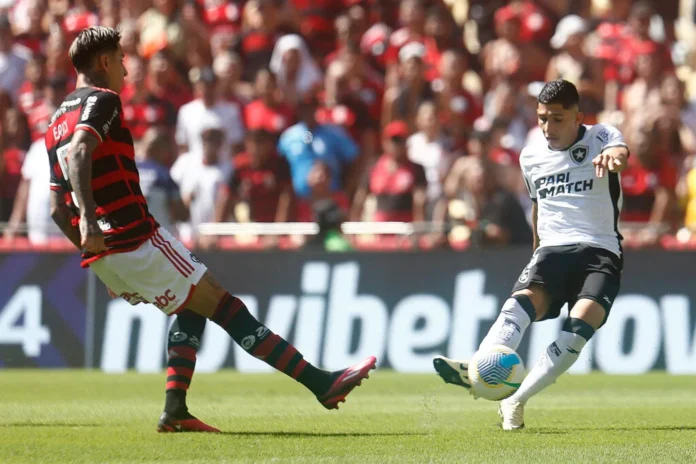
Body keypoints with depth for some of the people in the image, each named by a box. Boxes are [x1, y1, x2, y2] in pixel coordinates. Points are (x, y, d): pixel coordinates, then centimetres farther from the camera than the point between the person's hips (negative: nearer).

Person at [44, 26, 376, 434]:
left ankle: (175, 411, 6)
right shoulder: (102, 101, -6)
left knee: (192, 307, 21)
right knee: (224, 304, -4)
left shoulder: (58, 121, 19)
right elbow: (79, 151, -27)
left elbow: (57, 208, 19)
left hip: (101, 257, 9)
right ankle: (321, 383, -4)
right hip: (138, 240, -9)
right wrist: (89, 216, -37)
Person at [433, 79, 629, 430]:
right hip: (552, 250, 3)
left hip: (600, 252, -3)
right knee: (523, 300, -29)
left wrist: (613, 156, -50)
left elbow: (621, 154, -26)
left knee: (581, 324, -30)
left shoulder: (600, 138, -1)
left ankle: (516, 401, -28)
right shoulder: (531, 157, 15)